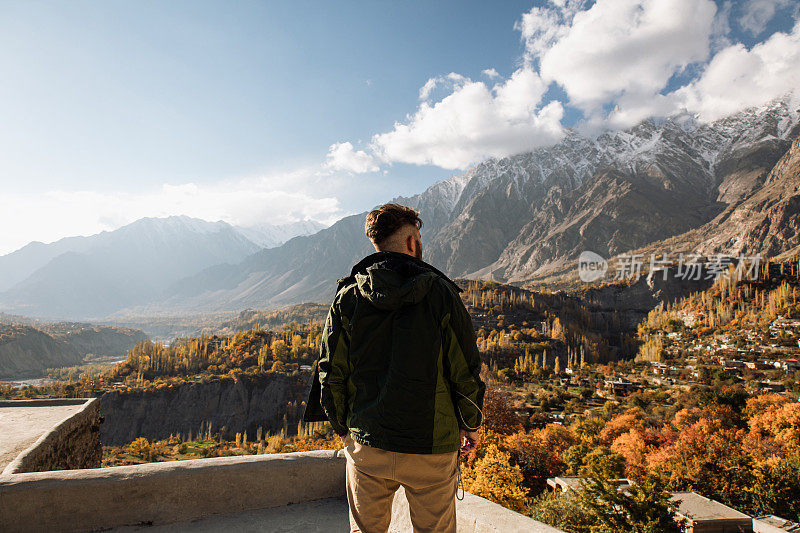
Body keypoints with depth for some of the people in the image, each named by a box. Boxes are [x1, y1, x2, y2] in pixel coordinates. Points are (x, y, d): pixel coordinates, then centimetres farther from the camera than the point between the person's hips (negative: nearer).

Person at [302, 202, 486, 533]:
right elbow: (465, 369, -7)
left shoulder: (347, 297, -3)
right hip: (432, 446, -2)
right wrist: (471, 424, 9)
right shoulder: (440, 292, -10)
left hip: (366, 444, 3)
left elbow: (331, 372, -1)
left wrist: (342, 427, 14)